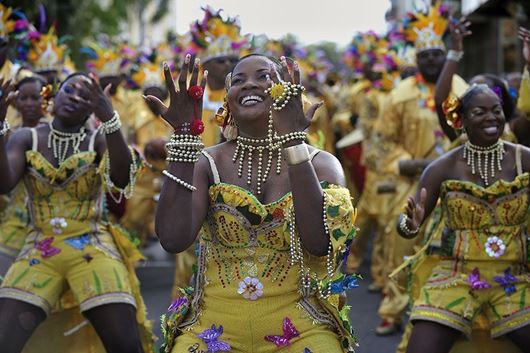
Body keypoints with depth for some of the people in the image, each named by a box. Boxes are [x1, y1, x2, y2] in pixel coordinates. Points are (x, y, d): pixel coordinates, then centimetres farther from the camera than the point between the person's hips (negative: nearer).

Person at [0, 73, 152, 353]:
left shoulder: (100, 141, 3)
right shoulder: (26, 138, 7)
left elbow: (123, 179, -18)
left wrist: (110, 120, -32)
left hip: (93, 251, -1)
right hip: (37, 254, 1)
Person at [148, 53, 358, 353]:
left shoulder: (321, 164, 2)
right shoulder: (207, 163, 3)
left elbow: (319, 241, -17)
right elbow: (173, 239, -14)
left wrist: (292, 140, -20)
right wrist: (185, 135, -16)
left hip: (298, 328, 0)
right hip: (214, 326, 0)